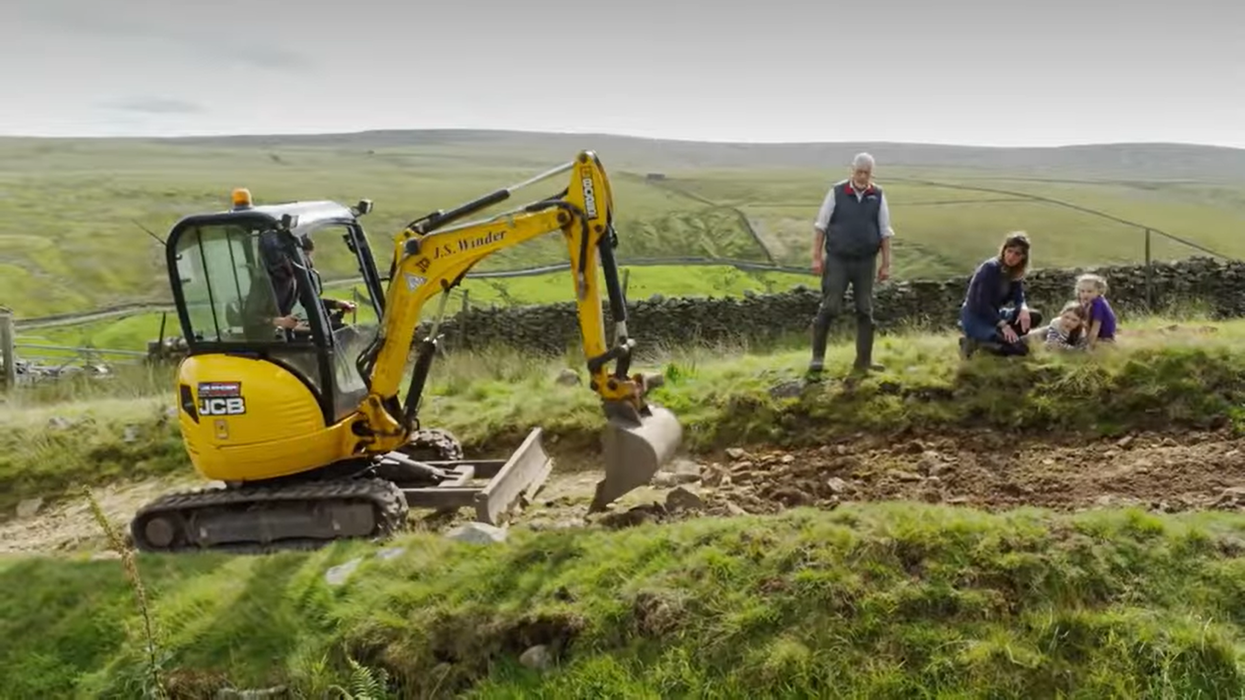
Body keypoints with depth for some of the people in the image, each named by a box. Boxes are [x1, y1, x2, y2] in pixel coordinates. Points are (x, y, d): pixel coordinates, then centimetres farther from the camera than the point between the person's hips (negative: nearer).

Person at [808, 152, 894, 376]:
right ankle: (817, 356, 5)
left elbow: (885, 232, 4)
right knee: (829, 308, -7)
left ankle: (864, 361, 12)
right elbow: (821, 226, -2)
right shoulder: (837, 192, -5)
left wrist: (886, 264, 0)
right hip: (837, 260, -2)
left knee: (865, 311, 5)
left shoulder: (878, 196, 1)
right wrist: (817, 257, -6)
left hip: (865, 262, 3)